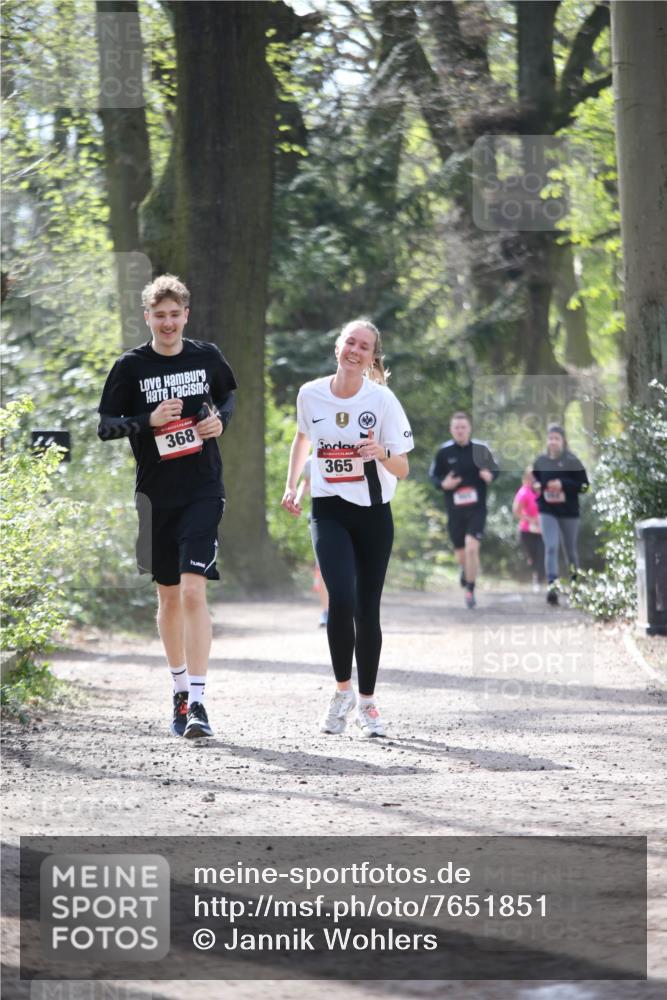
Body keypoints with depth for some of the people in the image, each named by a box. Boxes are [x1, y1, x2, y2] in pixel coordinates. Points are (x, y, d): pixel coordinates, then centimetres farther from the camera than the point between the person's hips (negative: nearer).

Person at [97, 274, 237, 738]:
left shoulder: (207, 357, 2)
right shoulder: (131, 366, -1)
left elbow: (230, 393, 21)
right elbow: (105, 426, 0)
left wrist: (221, 419, 0)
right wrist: (149, 420, -17)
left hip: (203, 491, -2)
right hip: (156, 495, 2)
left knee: (193, 591, -16)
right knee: (169, 596, 13)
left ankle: (198, 702, -19)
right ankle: (180, 691, 31)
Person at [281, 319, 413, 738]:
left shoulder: (382, 400, -8)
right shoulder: (311, 395, -1)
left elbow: (403, 470, -7)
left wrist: (381, 454, -26)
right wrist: (291, 486, 18)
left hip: (374, 514, 0)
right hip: (329, 511, 0)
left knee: (367, 610, 3)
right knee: (341, 599, -19)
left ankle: (367, 702, 20)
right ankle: (342, 690, 0)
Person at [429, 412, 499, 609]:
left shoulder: (481, 448, -2)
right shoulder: (443, 452, -2)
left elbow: (495, 469, 10)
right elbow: (433, 475, 8)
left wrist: (490, 476, -13)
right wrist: (443, 484, -14)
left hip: (477, 509, -2)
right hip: (454, 510, 2)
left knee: (472, 548, -18)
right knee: (461, 555, 10)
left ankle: (470, 590, -2)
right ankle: (466, 570, 48)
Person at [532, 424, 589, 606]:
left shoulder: (572, 461, -6)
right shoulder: (540, 461, 3)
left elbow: (584, 485, -7)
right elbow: (534, 481, 18)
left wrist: (563, 484, -20)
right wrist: (537, 487, -5)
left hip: (569, 512, -1)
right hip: (547, 512, 1)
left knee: (570, 549, 14)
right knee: (551, 548, -16)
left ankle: (576, 577, 40)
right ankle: (552, 585, -24)